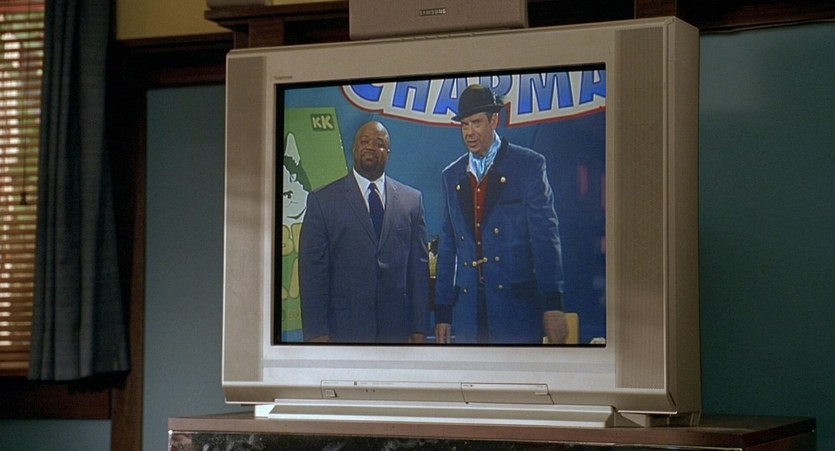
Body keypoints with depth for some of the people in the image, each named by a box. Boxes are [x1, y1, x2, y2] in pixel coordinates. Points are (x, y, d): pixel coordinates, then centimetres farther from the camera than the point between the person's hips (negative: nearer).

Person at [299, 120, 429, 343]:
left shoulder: (412, 200, 10)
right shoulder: (322, 200, 3)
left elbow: (419, 266, 8)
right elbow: (312, 271, -1)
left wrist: (419, 329, 3)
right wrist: (317, 333, -7)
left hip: (397, 329, 2)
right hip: (344, 331, -2)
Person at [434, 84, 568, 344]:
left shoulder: (528, 165, 1)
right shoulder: (451, 176, 15)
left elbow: (545, 235, -5)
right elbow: (447, 247, 15)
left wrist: (553, 304, -12)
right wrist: (442, 312, 11)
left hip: (518, 305, -4)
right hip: (469, 311, 4)